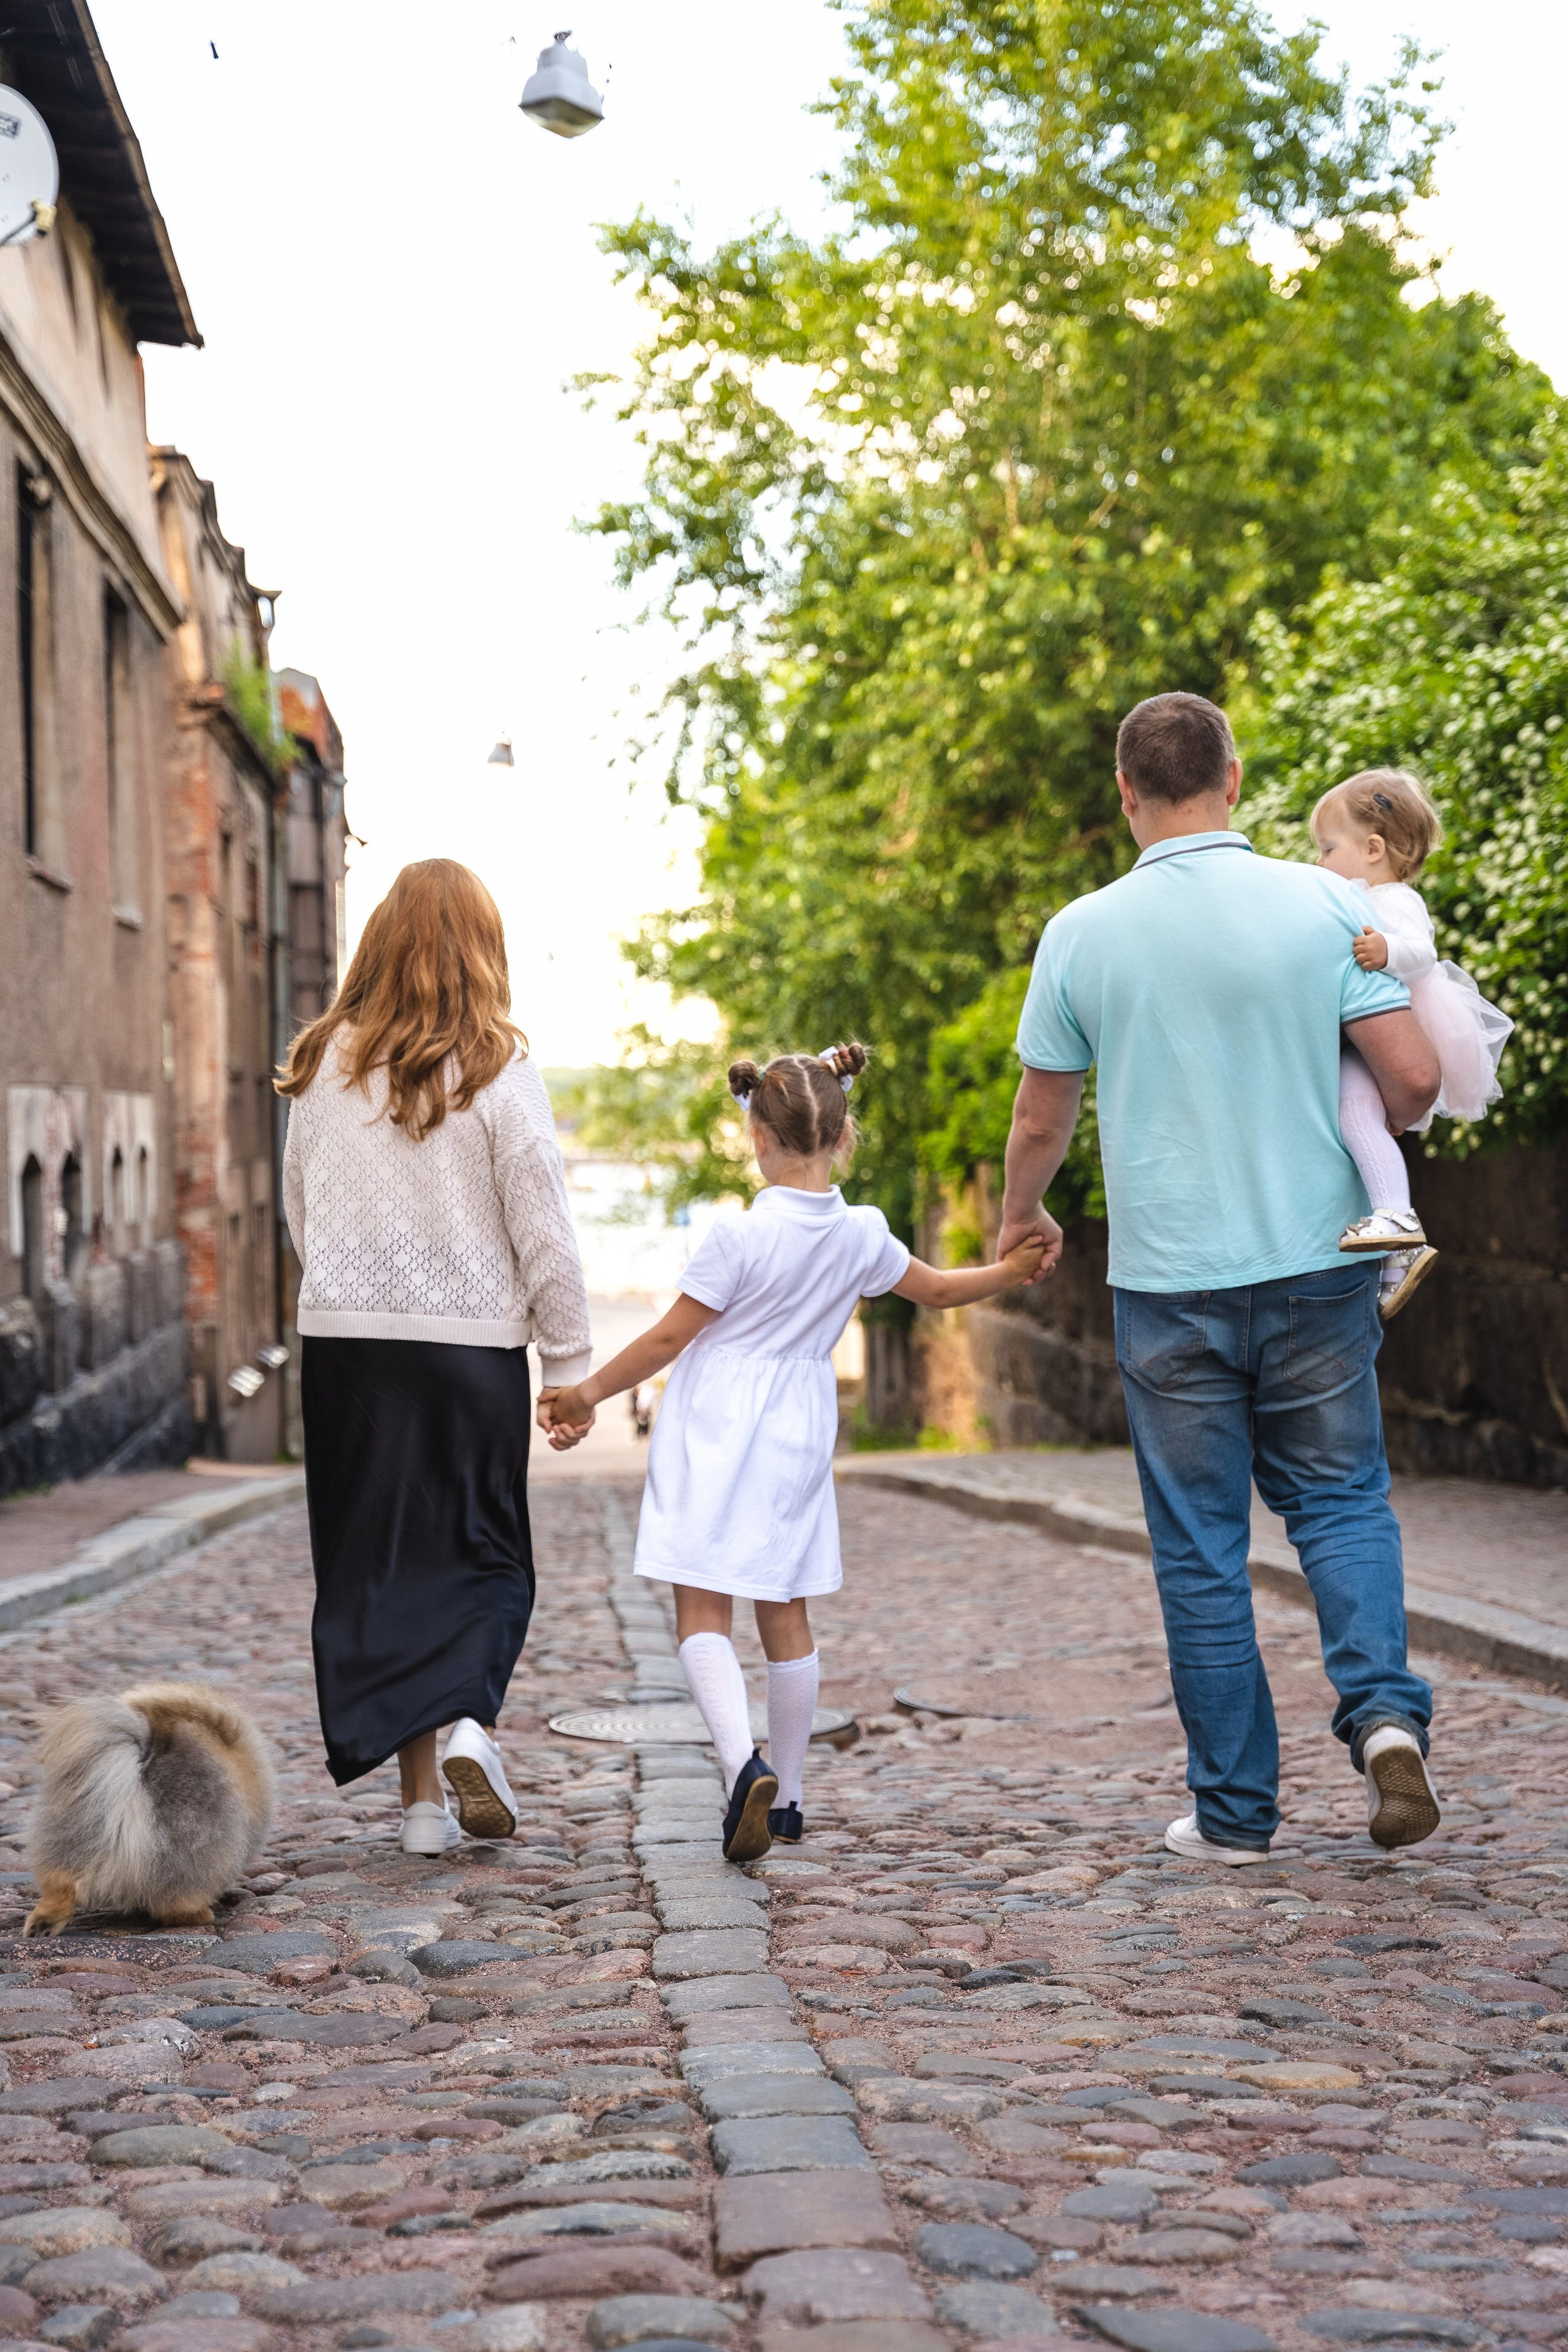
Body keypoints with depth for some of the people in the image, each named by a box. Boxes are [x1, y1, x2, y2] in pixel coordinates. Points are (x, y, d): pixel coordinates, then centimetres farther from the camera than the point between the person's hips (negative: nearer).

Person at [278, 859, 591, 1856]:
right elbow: (545, 1231, -6)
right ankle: (473, 1725, -13)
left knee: (379, 1560, 9)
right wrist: (571, 1360, 2)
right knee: (483, 1555, 11)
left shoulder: (325, 1064, 2)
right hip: (473, 1344, -2)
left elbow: (300, 1209, 12)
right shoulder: (497, 1071, -8)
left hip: (344, 1337, 3)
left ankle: (422, 1796, 10)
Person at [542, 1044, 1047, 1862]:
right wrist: (1012, 1269, 27)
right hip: (798, 1434, 5)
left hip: (715, 1430, -5)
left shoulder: (737, 1236, -15)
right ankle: (785, 1798, 22)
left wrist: (588, 1394, 0)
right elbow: (937, 1290, 14)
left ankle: (742, 1764, -28)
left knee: (702, 1609, -5)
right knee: (784, 1613, 14)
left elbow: (668, 1339, -10)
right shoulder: (862, 1235, -2)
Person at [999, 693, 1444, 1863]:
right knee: (1340, 1497, 15)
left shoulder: (1083, 933, -2)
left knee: (1202, 1544, 8)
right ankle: (1384, 1708, -8)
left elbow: (1040, 1122, 6)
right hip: (1316, 1266, 0)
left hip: (1170, 1283, 0)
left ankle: (1236, 1808, 13)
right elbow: (1417, 1076, -8)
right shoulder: (1323, 903, -4)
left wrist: (1023, 1218, 26)